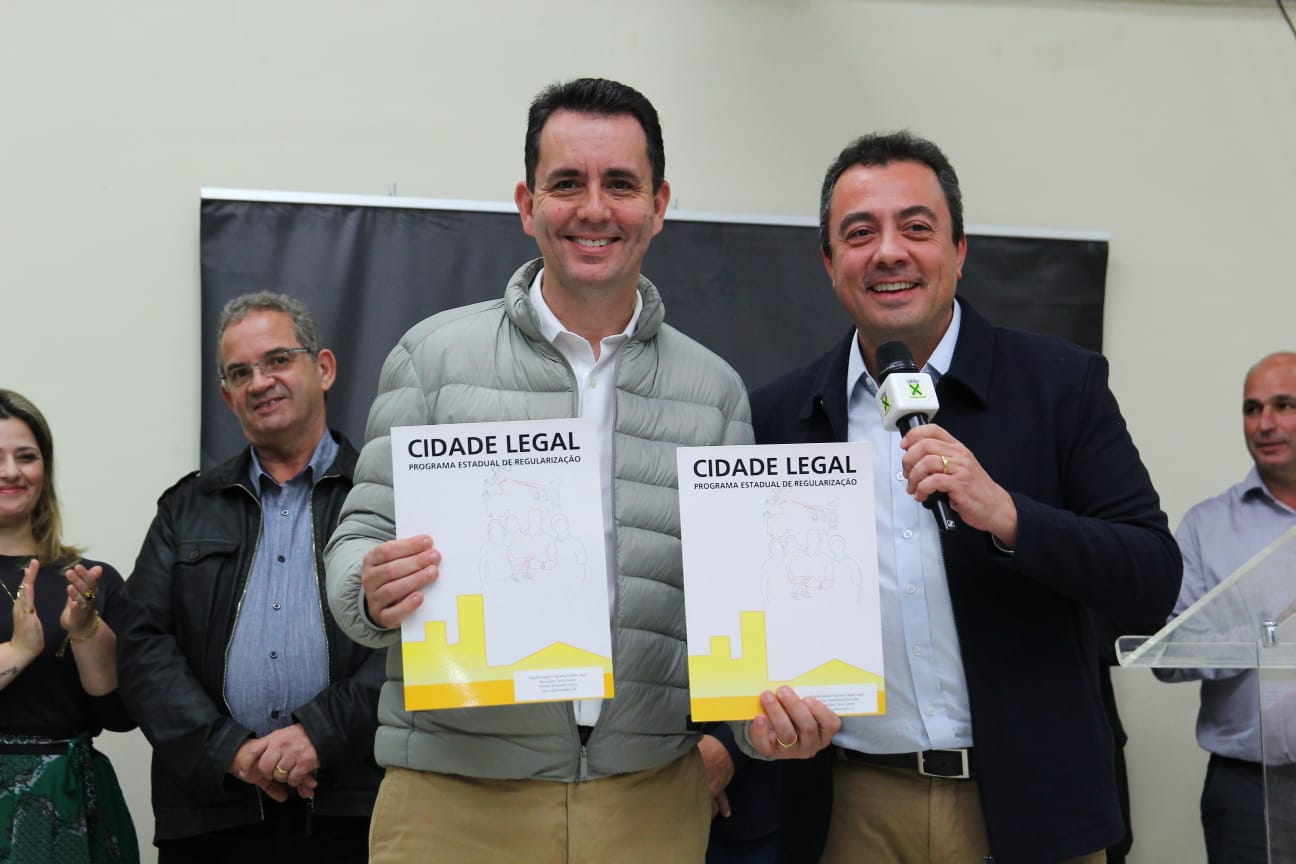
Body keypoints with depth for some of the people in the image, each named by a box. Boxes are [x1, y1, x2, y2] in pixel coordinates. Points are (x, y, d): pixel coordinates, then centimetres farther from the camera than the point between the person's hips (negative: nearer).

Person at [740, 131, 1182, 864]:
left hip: (1027, 803, -1)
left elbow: (1155, 582, -9)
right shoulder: (779, 413, 2)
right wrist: (760, 701, -12)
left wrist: (1005, 514, -23)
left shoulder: (1063, 384, -5)